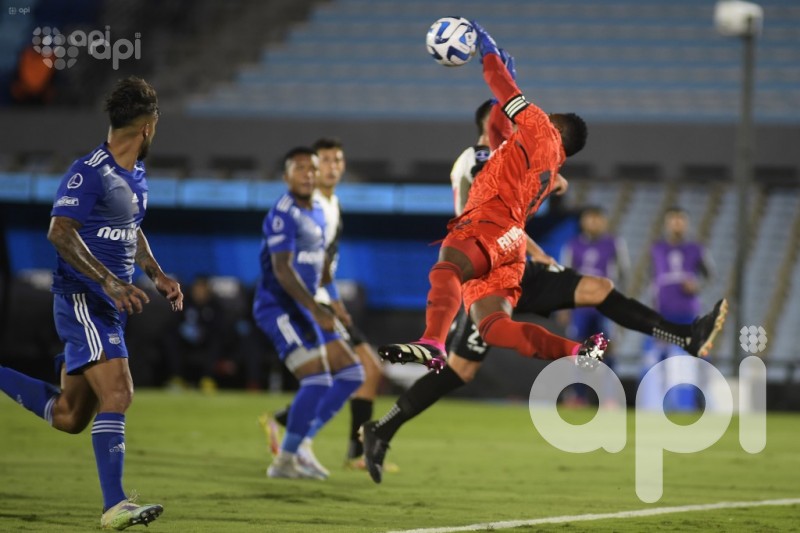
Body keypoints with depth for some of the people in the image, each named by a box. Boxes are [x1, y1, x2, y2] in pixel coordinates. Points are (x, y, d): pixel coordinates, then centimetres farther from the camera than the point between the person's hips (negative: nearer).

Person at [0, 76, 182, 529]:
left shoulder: (136, 176, 15)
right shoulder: (90, 172, -14)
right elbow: (60, 232, -21)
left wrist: (157, 275, 15)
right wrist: (112, 283, -27)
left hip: (109, 305, 9)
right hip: (83, 300, -9)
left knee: (69, 417, 9)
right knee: (118, 393, -20)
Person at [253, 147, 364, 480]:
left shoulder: (317, 213, 14)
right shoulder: (283, 214, -15)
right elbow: (282, 269, -24)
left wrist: (326, 308, 25)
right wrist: (316, 310, -32)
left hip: (304, 310, 10)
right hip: (279, 308, -10)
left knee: (352, 374, 9)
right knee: (318, 380, -18)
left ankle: (302, 442, 12)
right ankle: (284, 461, -6)